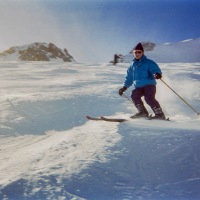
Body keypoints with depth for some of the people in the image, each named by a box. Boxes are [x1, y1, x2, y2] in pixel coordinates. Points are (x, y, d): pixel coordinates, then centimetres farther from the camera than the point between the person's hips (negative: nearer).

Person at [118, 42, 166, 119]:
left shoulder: (149, 62, 1)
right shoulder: (133, 65, 18)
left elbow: (155, 69, -11)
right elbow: (129, 78, 27)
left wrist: (157, 74, -35)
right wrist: (124, 87, 24)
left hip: (149, 85, -5)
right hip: (138, 87, 5)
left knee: (149, 98, -28)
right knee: (134, 95, -23)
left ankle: (160, 114, -24)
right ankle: (142, 112, -15)